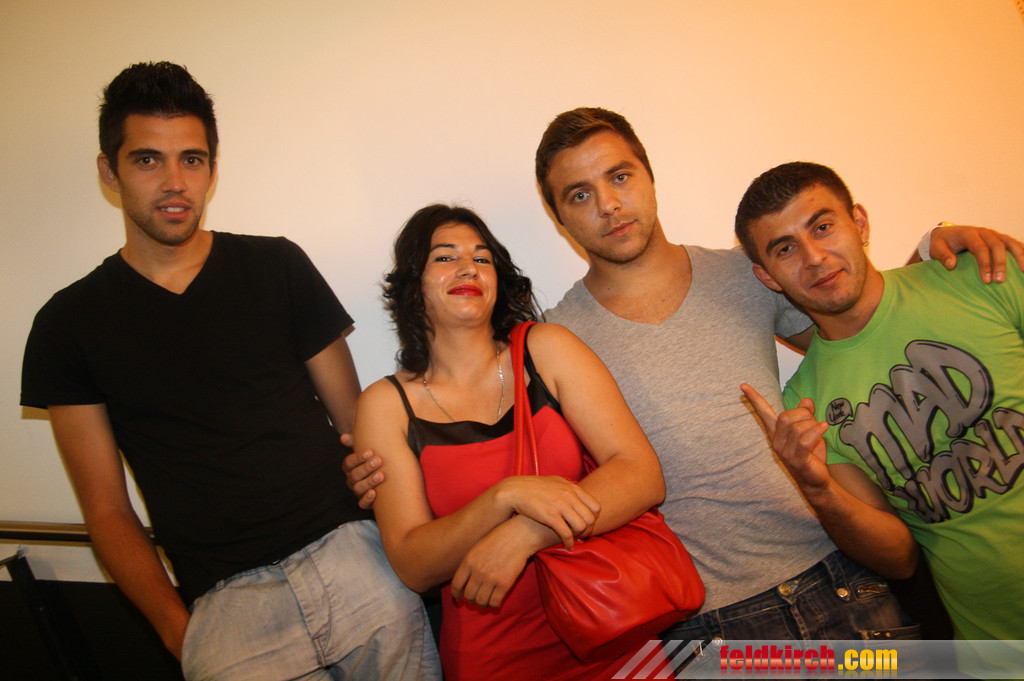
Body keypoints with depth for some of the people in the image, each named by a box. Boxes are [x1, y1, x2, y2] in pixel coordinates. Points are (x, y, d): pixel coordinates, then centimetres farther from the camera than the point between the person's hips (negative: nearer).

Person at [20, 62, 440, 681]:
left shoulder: (277, 266, 6)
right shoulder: (69, 324, 6)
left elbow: (355, 419, 9)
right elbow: (107, 510, 6)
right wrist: (178, 629, -4)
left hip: (347, 552, 1)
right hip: (222, 600, -1)